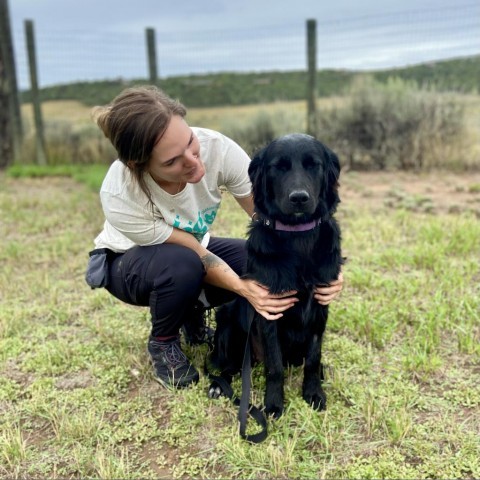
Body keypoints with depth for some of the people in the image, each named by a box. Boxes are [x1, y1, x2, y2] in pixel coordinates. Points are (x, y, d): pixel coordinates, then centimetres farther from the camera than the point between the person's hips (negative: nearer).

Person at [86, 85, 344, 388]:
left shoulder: (216, 147, -31)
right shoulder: (120, 196, -37)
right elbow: (194, 255, -29)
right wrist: (244, 288, -42)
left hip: (194, 250, 4)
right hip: (128, 263, -3)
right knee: (183, 264, -38)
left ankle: (192, 314, 7)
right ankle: (163, 343, -5)